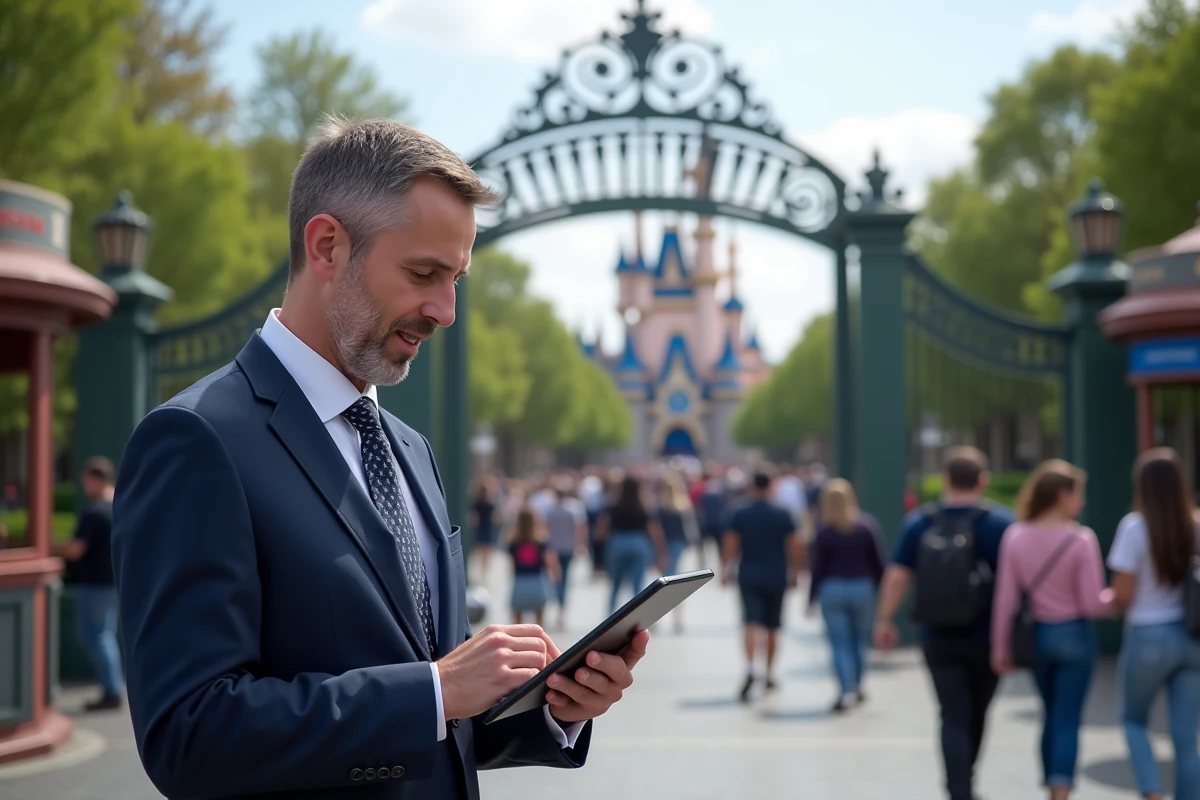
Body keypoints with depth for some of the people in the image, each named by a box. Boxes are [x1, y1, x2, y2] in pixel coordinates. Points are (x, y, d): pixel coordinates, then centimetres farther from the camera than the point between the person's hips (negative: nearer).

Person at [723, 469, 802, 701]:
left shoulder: (740, 514, -2)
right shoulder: (783, 515, 0)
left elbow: (730, 545, -5)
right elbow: (794, 547, 0)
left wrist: (725, 571, 5)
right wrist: (794, 573, 11)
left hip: (749, 576, -1)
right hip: (776, 577, 1)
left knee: (752, 623, -8)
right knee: (772, 627, 13)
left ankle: (751, 667, -30)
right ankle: (770, 675, 21)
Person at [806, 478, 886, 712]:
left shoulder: (824, 531, -8)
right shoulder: (868, 525, -4)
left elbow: (817, 568, -5)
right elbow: (878, 561, -3)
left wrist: (812, 598, 3)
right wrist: (880, 588, 7)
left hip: (832, 589, -2)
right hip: (863, 587, 2)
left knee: (840, 643, 3)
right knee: (860, 640, 16)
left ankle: (848, 692, -3)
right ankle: (856, 687, 24)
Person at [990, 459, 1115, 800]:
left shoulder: (1015, 536, -6)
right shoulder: (1081, 539, -15)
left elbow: (1005, 599, -4)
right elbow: (1092, 604, -13)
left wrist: (1000, 647, 4)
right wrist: (1118, 599, 8)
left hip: (1036, 635, 4)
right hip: (1074, 636, -4)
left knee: (1052, 716, 20)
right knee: (1068, 720, 2)